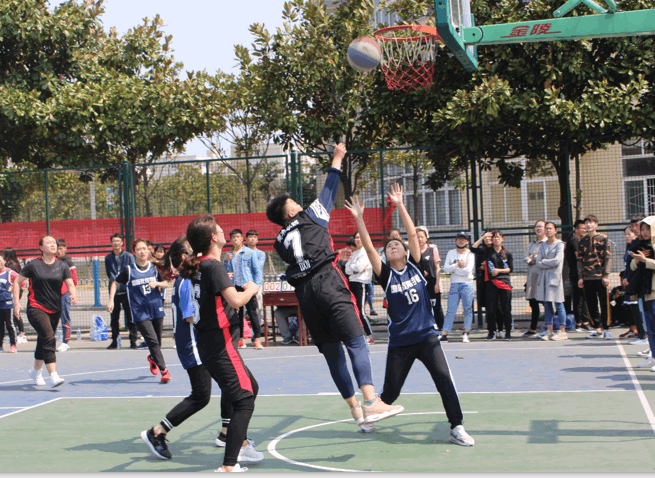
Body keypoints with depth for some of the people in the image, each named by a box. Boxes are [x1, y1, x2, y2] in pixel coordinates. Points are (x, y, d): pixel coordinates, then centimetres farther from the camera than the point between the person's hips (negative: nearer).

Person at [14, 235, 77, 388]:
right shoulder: (33, 265, -4)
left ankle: (36, 371, 42)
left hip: (55, 310, 5)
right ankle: (53, 377, -26)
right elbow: (17, 282, 3)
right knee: (49, 338, -22)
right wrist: (17, 302, -4)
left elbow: (70, 284, -2)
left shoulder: (62, 266, 5)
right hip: (36, 308, -5)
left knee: (43, 341, 17)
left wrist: (74, 295, -24)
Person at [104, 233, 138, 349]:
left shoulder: (129, 256, 1)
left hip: (127, 291, -3)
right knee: (114, 317, 7)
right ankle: (114, 341, 14)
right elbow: (108, 273, 18)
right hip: (114, 291, 3)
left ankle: (133, 341, 3)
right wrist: (114, 281, 5)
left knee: (130, 317, -2)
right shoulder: (108, 258, 10)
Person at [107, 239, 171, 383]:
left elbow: (166, 283, 11)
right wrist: (111, 300, 0)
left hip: (157, 309, 3)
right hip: (140, 313, -3)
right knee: (153, 341, -12)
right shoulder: (129, 270, -3)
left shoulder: (155, 268, 4)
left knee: (158, 340, 11)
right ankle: (164, 371, -9)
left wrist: (157, 283, -10)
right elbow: (115, 283, 9)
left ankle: (152, 358, 43)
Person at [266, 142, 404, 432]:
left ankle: (355, 408, 8)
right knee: (356, 342, -15)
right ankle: (371, 402, -31)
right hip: (328, 283, -5)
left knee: (332, 353, 7)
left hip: (304, 293, 5)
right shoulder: (311, 217, 12)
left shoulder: (280, 241, 22)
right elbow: (329, 192, 22)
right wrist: (337, 160, 33)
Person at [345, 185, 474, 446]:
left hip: (427, 336, 0)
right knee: (390, 392, 6)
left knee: (444, 380, -15)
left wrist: (399, 205, -8)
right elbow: (369, 248, -10)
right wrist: (358, 218, -17)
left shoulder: (416, 266, 4)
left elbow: (413, 234, -4)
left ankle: (457, 427, -6)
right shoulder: (386, 275, 0)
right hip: (399, 341, 0)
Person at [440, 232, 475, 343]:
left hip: (467, 285, -2)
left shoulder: (470, 254, 2)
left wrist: (453, 269, -5)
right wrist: (457, 265, -14)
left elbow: (468, 270, -11)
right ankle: (444, 334, -4)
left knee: (468, 309, -2)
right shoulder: (451, 253, 12)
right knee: (451, 310, -2)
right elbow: (446, 268, 0)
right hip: (454, 285, 2)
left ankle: (466, 334, 5)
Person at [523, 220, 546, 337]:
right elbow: (526, 257, 11)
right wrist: (531, 261, -9)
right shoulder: (531, 244, 20)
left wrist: (534, 257, -2)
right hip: (532, 274, 6)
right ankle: (532, 329, 16)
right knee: (533, 302, 9)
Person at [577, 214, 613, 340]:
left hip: (601, 277, -3)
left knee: (604, 303, -2)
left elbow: (608, 258, -1)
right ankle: (598, 328, 12)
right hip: (587, 278, 3)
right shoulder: (582, 241, 12)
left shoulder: (604, 239, 2)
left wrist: (606, 275, -9)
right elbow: (580, 260, 12)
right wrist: (581, 277, 4)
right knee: (591, 304, 3)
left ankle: (606, 329, 6)